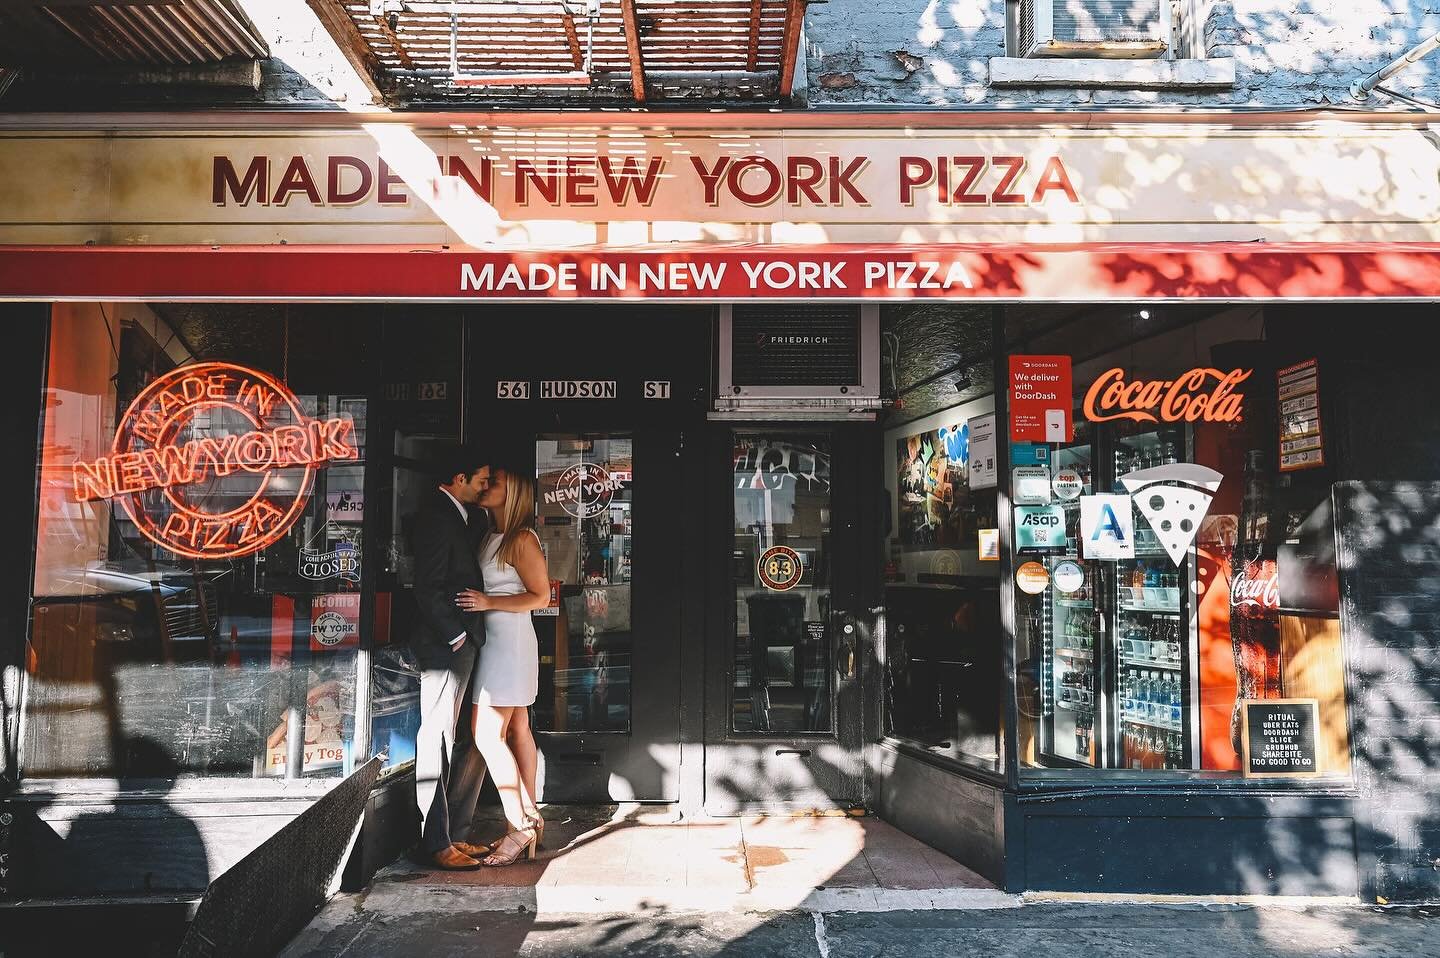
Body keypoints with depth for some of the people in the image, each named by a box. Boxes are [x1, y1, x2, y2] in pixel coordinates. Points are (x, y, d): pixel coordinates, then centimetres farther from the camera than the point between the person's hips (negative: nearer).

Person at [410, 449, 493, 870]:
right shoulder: (437, 516, -12)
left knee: (473, 744, 13)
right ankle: (437, 843, 8)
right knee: (438, 744, -1)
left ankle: (455, 832, 22)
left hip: (463, 645, 10)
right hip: (445, 646, -10)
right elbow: (428, 589, -18)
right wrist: (456, 636, -16)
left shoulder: (456, 516, 18)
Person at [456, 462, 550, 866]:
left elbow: (540, 596, -14)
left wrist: (488, 602, -20)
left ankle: (520, 827, -4)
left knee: (488, 734, -10)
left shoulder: (522, 539, -11)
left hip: (508, 639, -9)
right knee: (517, 730, 11)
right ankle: (530, 816, 18)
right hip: (494, 639, 9)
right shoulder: (490, 537, 14)